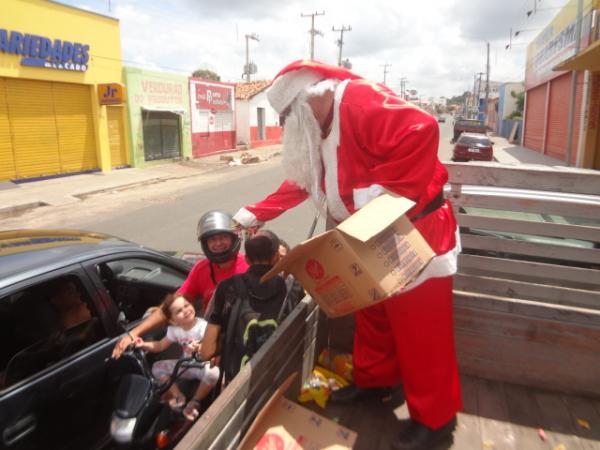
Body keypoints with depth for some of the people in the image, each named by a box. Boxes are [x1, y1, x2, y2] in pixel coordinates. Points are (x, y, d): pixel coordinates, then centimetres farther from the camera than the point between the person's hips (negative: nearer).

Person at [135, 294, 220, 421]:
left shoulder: (203, 327, -23)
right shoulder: (174, 330, -6)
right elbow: (160, 346, 4)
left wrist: (199, 348, -50)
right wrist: (144, 345, -15)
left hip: (203, 365, -5)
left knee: (214, 373, -37)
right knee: (157, 367, -5)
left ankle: (195, 402, -8)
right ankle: (178, 396, 6)